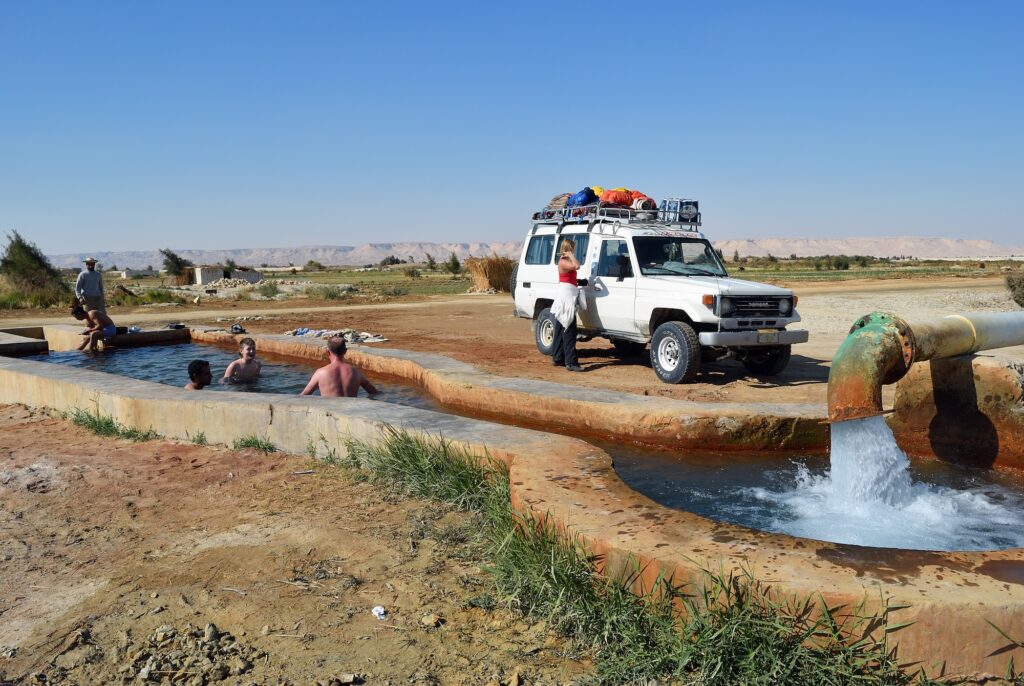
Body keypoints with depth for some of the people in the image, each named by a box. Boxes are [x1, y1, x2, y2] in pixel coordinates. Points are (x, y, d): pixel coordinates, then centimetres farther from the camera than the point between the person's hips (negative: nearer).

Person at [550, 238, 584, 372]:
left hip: (568, 297, 11)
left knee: (561, 329, 15)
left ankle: (557, 358, 23)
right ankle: (571, 362, -17)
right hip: (566, 295, -11)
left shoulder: (565, 260, 16)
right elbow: (576, 266, -31)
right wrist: (571, 255, -18)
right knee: (569, 330, -13)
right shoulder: (563, 261, -14)